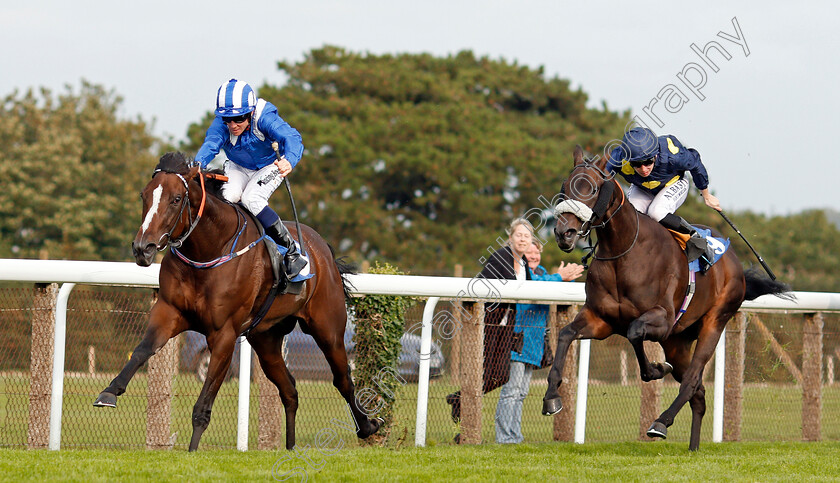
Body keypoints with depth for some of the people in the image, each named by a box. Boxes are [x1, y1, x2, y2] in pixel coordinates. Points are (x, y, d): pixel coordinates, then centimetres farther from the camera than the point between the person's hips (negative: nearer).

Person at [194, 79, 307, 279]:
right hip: (238, 167, 3)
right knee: (228, 196, -28)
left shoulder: (265, 118, -33)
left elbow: (291, 138, -48)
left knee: (251, 200, -29)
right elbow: (211, 143, -41)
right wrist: (198, 165, -64)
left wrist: (289, 160, -71)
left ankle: (292, 252, -18)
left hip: (269, 166, -3)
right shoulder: (221, 123, -24)